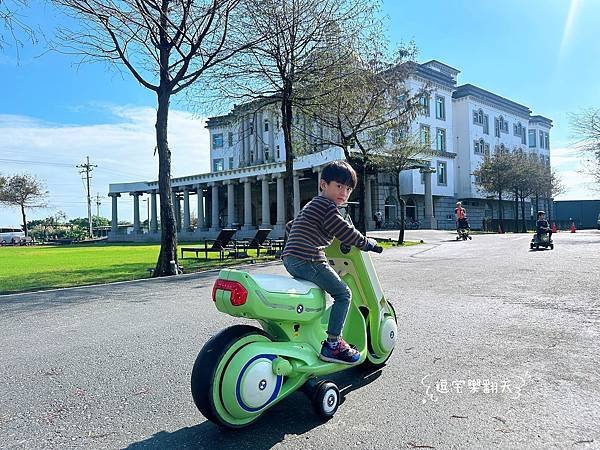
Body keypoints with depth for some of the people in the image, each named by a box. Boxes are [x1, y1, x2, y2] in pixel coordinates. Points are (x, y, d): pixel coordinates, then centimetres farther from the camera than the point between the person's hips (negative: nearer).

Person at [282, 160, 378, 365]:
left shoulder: (311, 205, 24)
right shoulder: (327, 206, -8)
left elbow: (290, 226, 33)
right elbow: (344, 232, -12)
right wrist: (367, 243, 3)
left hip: (290, 259, 11)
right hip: (308, 261, -10)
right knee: (343, 293, -5)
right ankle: (332, 344, -5)